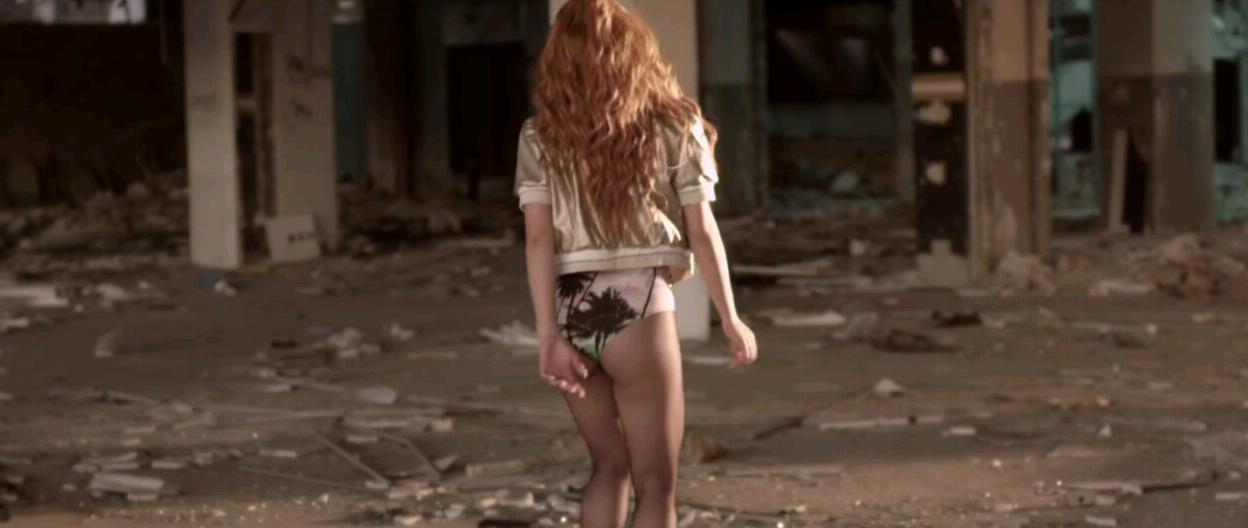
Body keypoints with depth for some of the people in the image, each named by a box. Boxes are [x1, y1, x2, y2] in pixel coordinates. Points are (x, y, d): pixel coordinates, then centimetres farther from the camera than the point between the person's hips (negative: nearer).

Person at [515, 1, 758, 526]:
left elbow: (538, 239, -3)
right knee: (655, 481, 6)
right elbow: (702, 233, -1)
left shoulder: (540, 135, 5)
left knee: (609, 465, 20)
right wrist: (731, 320, 8)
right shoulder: (671, 126, 0)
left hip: (571, 311, 3)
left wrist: (548, 337, -5)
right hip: (639, 307, -3)